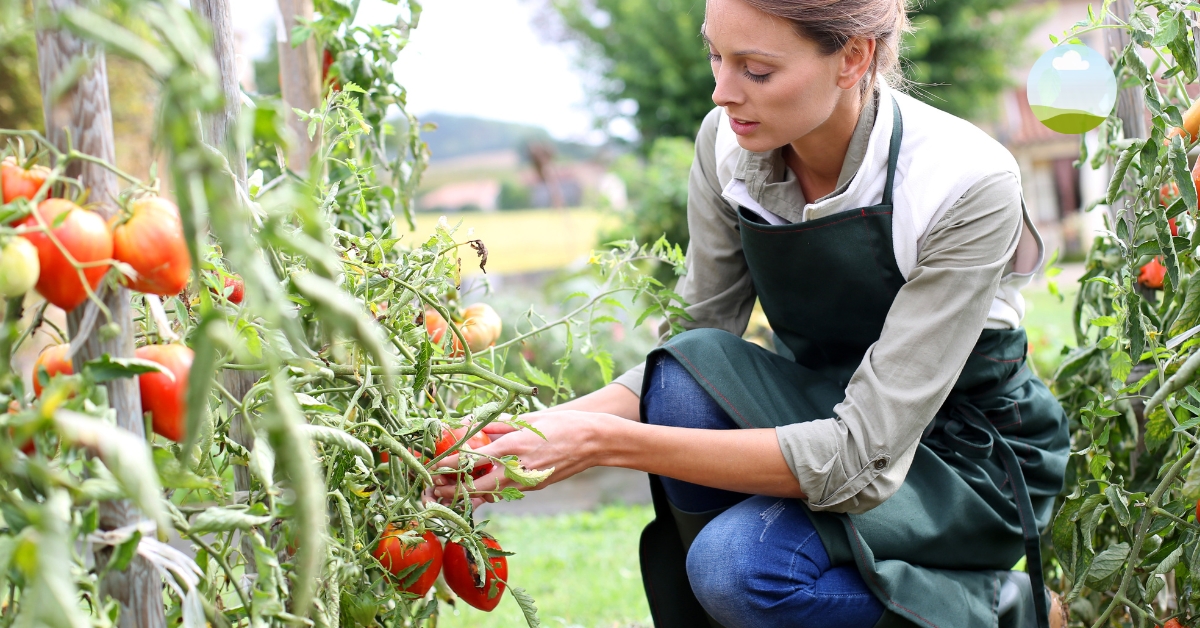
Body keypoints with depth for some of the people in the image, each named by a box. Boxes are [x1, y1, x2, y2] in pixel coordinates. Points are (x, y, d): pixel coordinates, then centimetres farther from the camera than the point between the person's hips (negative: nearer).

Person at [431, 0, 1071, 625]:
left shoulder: (968, 182, -29)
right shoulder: (728, 143, -13)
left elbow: (864, 457, -32)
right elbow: (693, 339, -4)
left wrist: (607, 441, -37)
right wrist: (554, 425, -25)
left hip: (964, 454, -4)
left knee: (737, 561, -30)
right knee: (686, 371, -27)